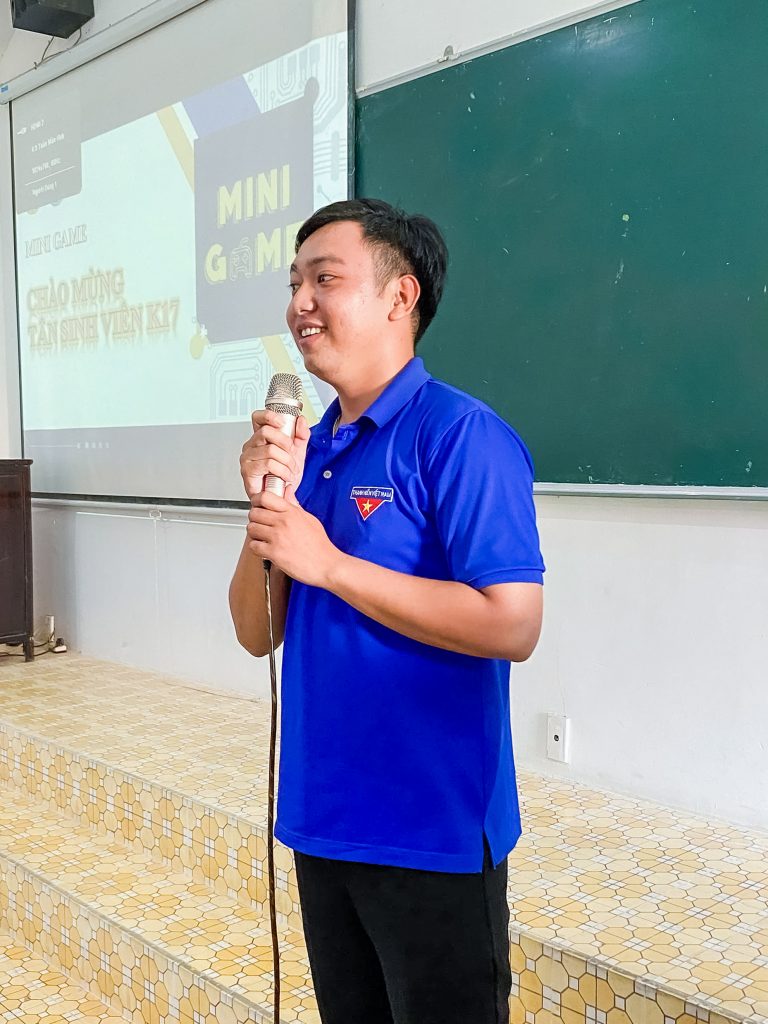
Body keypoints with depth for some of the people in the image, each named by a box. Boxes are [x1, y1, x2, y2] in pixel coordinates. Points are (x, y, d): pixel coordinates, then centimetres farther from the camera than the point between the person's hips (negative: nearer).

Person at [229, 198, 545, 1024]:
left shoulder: (461, 435, -15)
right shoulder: (307, 447, 7)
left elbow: (512, 625, -24)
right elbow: (257, 634, 6)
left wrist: (327, 563, -21)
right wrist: (266, 506, -11)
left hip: (434, 832, -7)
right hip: (323, 821, 7)